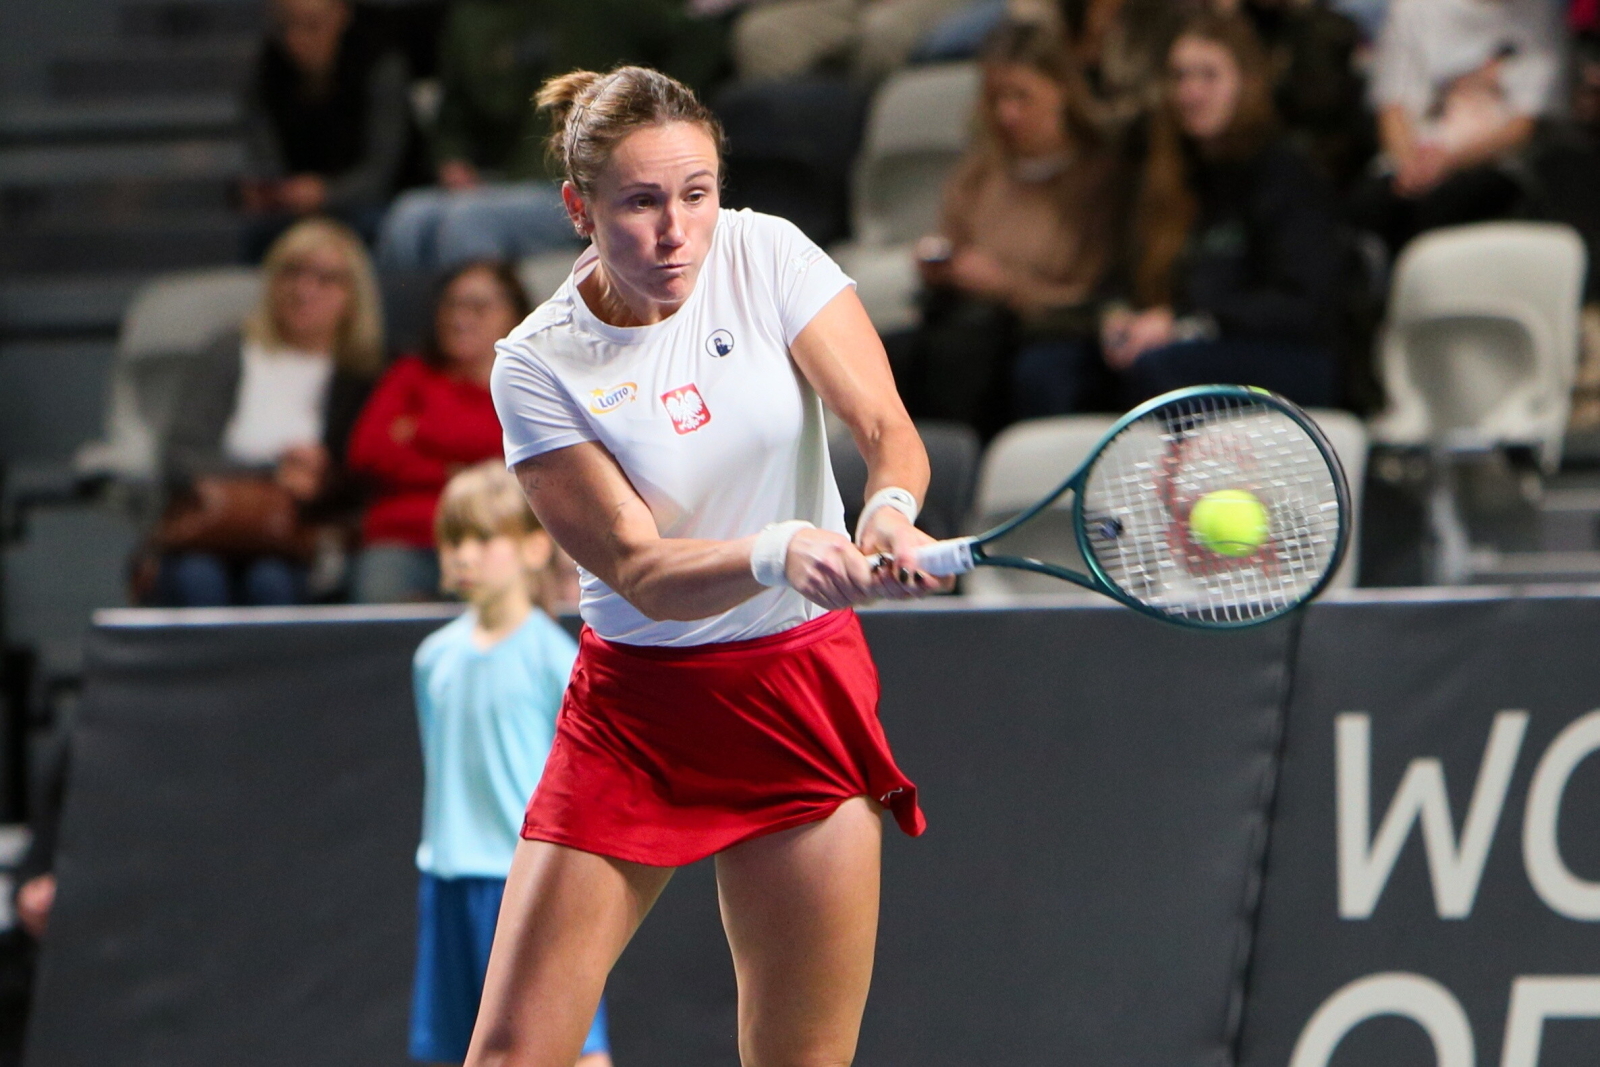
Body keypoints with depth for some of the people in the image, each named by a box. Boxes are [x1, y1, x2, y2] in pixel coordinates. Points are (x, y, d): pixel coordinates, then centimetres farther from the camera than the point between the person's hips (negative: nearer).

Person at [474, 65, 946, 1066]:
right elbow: (641, 571, -18)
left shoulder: (766, 254, -7)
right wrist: (778, 553, -37)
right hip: (635, 709, -1)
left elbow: (889, 429, -11)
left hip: (807, 693, 1)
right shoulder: (538, 366, -11)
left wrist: (891, 512, -35)